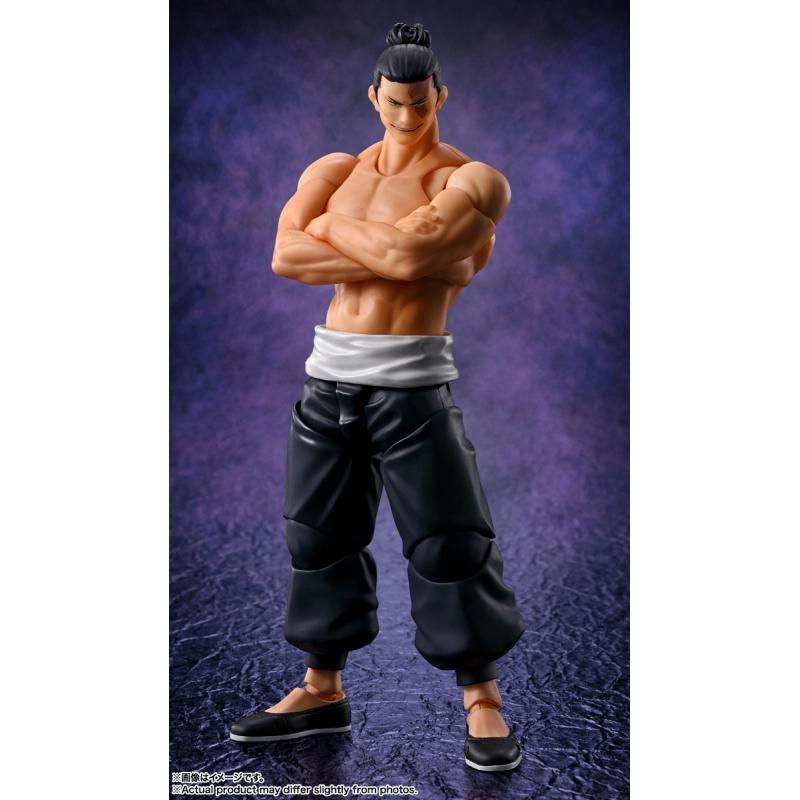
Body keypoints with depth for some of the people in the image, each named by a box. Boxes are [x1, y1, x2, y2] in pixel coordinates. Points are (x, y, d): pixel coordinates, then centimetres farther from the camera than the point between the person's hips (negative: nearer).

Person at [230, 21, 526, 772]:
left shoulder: (472, 179, -3)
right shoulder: (334, 170, 11)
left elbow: (408, 247, -21)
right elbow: (285, 257, -6)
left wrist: (332, 227, -4)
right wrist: (395, 259, -13)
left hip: (412, 383, -5)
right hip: (329, 375, 5)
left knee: (448, 543, -2)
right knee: (318, 537, 12)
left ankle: (482, 699, 15)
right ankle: (322, 691, 28)